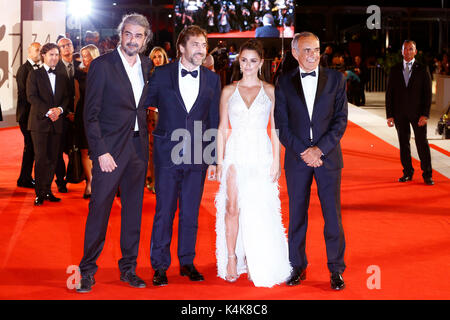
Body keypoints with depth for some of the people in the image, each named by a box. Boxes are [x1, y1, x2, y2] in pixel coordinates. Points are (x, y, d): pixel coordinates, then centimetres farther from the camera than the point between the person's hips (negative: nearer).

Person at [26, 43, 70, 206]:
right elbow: (31, 96, -8)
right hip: (39, 122, -4)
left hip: (57, 123, 4)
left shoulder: (61, 77, 16)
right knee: (41, 159, -5)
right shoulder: (34, 74, 2)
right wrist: (47, 111, -18)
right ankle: (39, 194, 2)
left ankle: (48, 191, 14)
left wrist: (60, 109, -11)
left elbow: (66, 97, 11)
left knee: (53, 159, 5)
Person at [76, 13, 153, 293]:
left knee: (134, 209, 10)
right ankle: (88, 270, 10)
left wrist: (146, 141, 1)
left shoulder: (147, 66, 9)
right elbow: (91, 114, -8)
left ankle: (128, 267, 22)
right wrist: (101, 152, -15)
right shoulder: (102, 65, -6)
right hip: (110, 148, -5)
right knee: (99, 209, -2)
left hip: (138, 147, 5)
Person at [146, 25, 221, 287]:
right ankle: (160, 265, 13)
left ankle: (187, 262, 22)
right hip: (167, 154, -2)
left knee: (191, 213, 9)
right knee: (164, 211, 2)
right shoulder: (161, 74, 0)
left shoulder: (212, 80, 6)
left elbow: (214, 123, 7)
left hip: (197, 156, 2)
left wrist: (213, 159, 4)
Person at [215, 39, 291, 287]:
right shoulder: (229, 91, 7)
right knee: (233, 208, -4)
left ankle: (255, 262, 13)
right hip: (235, 153, 0)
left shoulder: (270, 91, 5)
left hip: (261, 155, 0)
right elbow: (222, 129, 8)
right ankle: (231, 259, 6)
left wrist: (276, 162, -2)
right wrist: (219, 162, 2)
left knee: (259, 210, 0)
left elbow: (275, 129, 5)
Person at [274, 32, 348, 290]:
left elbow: (341, 120, -1)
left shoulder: (336, 79, 3)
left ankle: (336, 269, 11)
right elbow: (282, 125, 1)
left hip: (328, 156, 0)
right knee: (297, 214, 6)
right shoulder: (284, 83, 4)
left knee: (333, 215, 1)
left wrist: (320, 149, -12)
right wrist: (303, 152, -10)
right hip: (297, 158, 1)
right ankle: (298, 267, 18)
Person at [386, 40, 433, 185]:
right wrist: (389, 115, 0)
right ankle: (407, 173, 16)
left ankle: (427, 174, 6)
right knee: (403, 143, 7)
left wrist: (425, 114, -10)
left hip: (417, 113, -2)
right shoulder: (394, 70, 8)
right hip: (400, 114, 2)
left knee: (422, 143, -1)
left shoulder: (423, 69, 2)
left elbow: (427, 93, -1)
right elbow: (389, 93, 7)